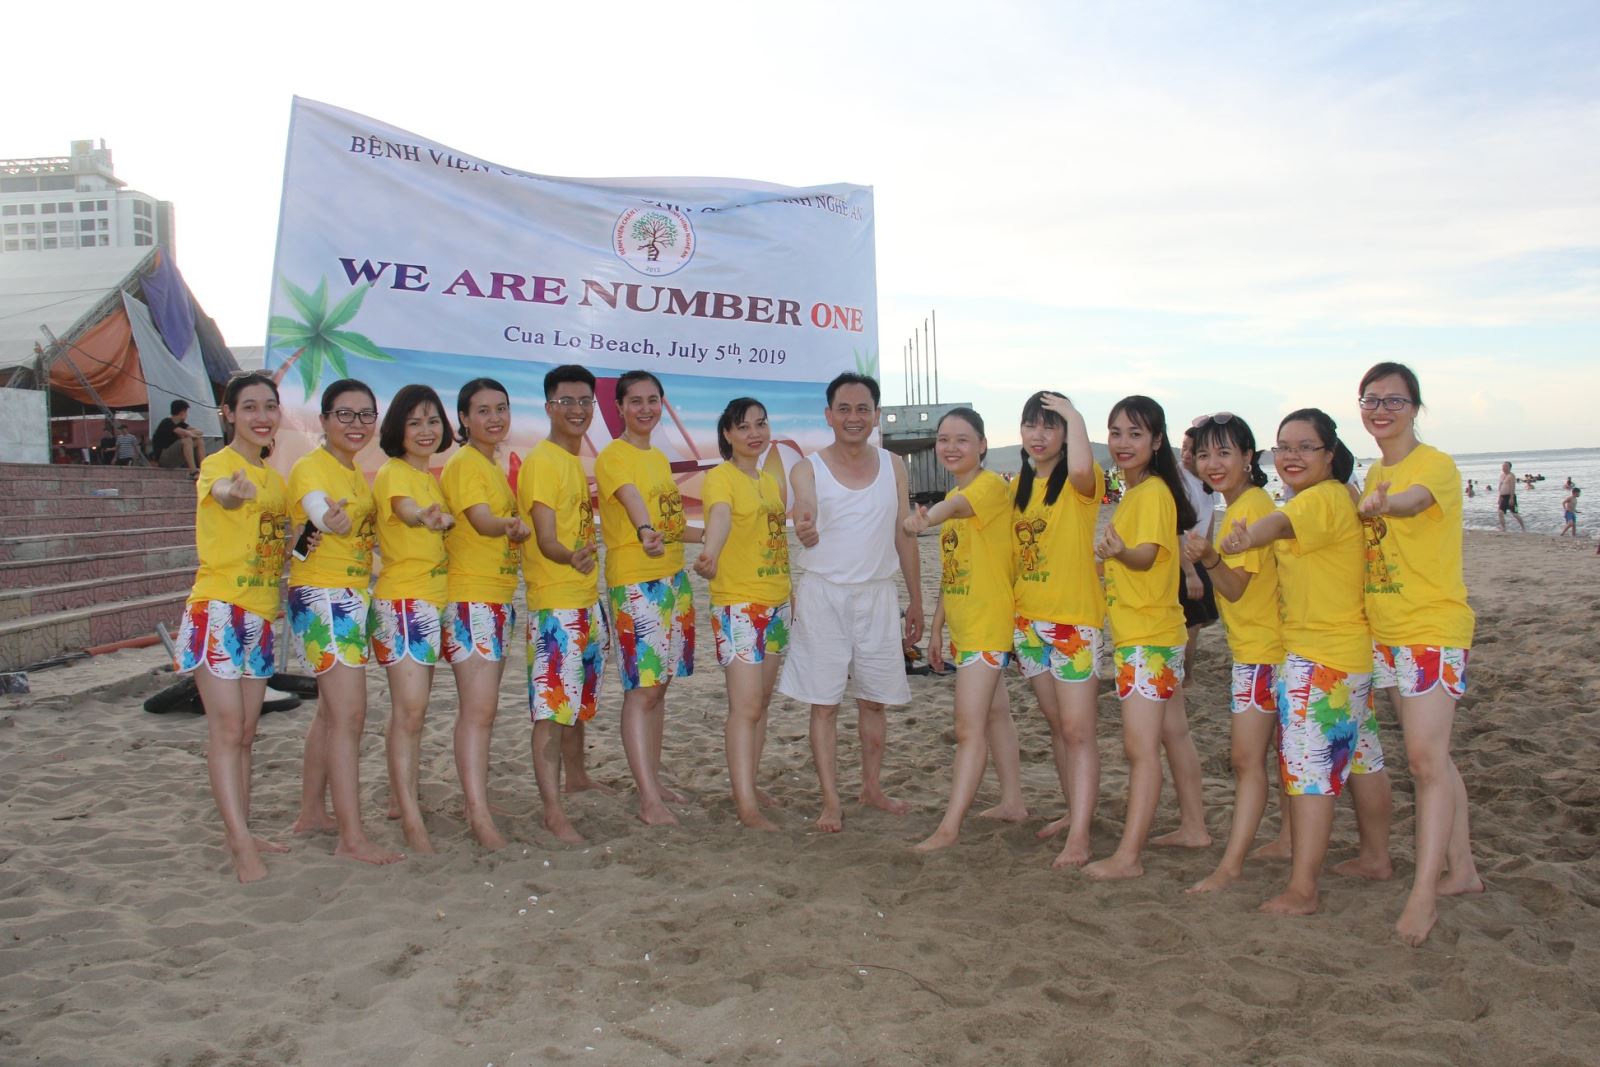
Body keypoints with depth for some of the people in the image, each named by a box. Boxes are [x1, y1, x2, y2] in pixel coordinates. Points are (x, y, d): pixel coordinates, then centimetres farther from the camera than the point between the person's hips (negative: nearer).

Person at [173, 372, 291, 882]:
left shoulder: (275, 480, 14)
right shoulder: (218, 464, -9)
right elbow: (221, 491, -34)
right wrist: (230, 491, -58)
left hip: (260, 615, 8)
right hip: (218, 609, -7)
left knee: (245, 731, 12)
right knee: (226, 726, -10)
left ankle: (239, 834, 20)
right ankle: (241, 845, -10)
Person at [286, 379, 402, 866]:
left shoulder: (356, 473, 13)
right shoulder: (310, 467, -12)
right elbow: (317, 509, -35)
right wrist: (330, 517, -58)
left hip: (354, 598, 9)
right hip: (322, 598, -9)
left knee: (330, 711, 16)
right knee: (349, 715, -12)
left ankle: (312, 812, 28)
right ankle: (352, 837, -9)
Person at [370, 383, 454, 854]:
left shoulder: (431, 477, 15)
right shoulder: (394, 472, -11)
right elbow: (405, 510, -34)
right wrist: (427, 517, -54)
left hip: (433, 600, 9)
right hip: (402, 602, -9)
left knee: (411, 708, 14)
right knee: (409, 710, -12)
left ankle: (398, 798, 25)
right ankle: (412, 822, -11)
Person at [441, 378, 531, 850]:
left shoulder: (493, 465, 17)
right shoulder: (463, 463, -10)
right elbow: (480, 519, -26)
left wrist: (516, 529, 4)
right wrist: (509, 526, -44)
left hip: (498, 598, 9)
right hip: (470, 600, -9)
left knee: (482, 708, 13)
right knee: (479, 709, -13)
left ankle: (476, 800, 20)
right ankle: (479, 815, -13)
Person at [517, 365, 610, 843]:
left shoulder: (575, 461, 15)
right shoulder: (541, 461, -12)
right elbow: (546, 539, -21)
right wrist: (572, 558, -38)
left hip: (587, 599, 9)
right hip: (555, 603, -9)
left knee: (581, 696, 19)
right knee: (552, 705, -7)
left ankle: (577, 775, 35)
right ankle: (553, 811, -3)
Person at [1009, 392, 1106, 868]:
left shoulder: (1079, 483, -9)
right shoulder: (1018, 484, 12)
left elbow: (1082, 467, -35)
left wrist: (1074, 415, -21)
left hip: (1074, 618, -7)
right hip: (1028, 619, 7)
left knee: (1078, 730, -6)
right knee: (1056, 725, 17)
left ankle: (1079, 837, -5)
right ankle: (1074, 811, 30)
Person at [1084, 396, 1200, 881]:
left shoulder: (1152, 491, -14)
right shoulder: (1134, 492, 15)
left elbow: (1146, 555, -28)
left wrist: (1119, 550, -45)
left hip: (1149, 637, -11)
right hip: (1135, 634, 11)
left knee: (1140, 746, -12)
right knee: (1172, 733, 19)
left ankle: (1127, 856, -12)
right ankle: (1194, 824, 32)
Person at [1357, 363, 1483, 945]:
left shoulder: (1436, 464, -12)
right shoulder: (1373, 473, 12)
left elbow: (1410, 502, -34)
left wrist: (1381, 504, -54)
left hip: (1434, 627, -8)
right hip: (1387, 631, 8)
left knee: (1426, 756, -12)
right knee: (1433, 755, 14)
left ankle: (1424, 893, -9)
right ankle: (1462, 869, 26)